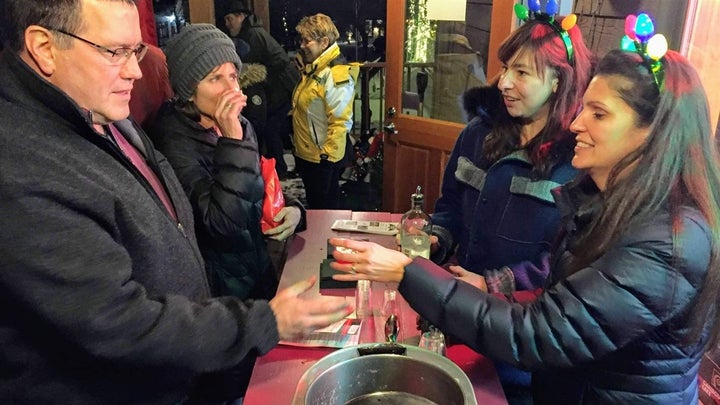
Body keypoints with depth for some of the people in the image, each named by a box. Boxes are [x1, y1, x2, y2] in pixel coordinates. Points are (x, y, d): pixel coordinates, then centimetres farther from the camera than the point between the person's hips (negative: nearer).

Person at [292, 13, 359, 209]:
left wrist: (327, 155, -22)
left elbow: (341, 122, -26)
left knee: (325, 207, 10)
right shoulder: (312, 69, 6)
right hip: (305, 154, 9)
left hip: (322, 158, -9)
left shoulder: (336, 75, -24)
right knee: (313, 203, 24)